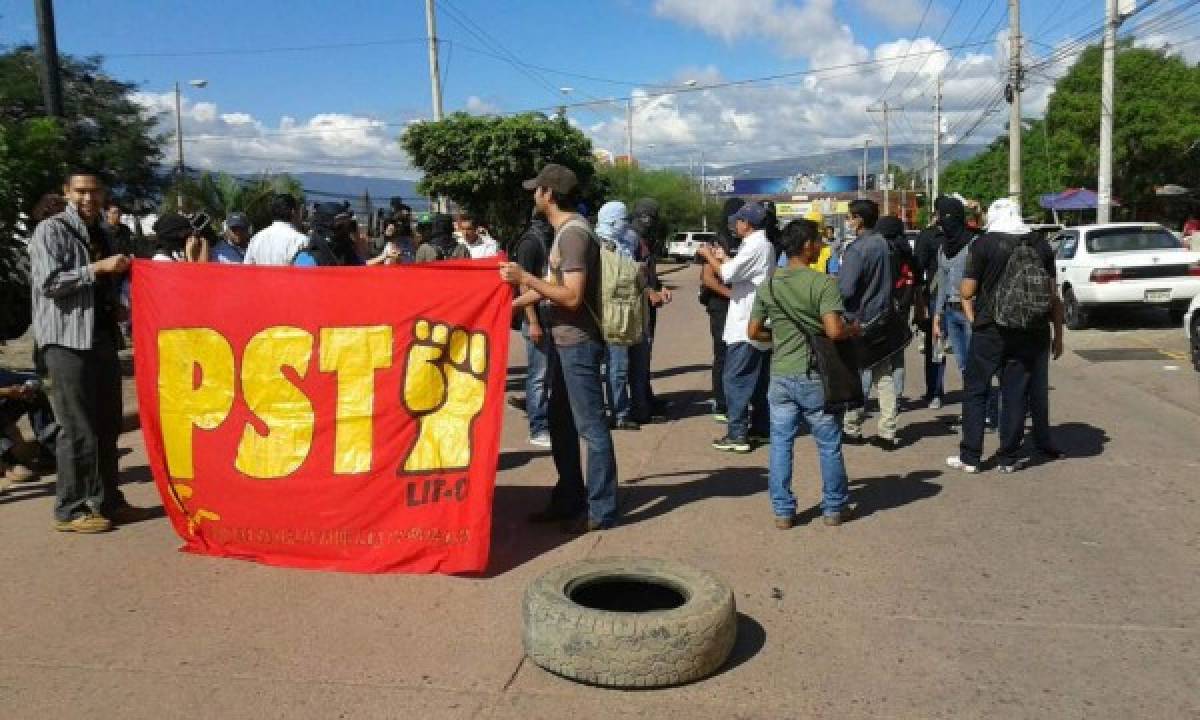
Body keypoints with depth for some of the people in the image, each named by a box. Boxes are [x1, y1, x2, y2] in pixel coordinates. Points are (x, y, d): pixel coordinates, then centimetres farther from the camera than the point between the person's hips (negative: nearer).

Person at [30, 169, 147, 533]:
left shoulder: (99, 234, 19)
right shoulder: (51, 230, -5)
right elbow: (47, 282, -16)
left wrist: (122, 272, 11)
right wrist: (97, 268, -18)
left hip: (103, 337, 8)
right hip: (68, 340, -8)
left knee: (108, 424, 10)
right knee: (79, 427, -6)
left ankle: (106, 500, 20)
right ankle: (70, 510, 3)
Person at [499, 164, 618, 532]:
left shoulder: (574, 232, -17)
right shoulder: (564, 230, 14)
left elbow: (572, 297, -24)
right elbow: (552, 285, 21)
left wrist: (525, 277, -19)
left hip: (578, 343, -10)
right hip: (566, 342, 10)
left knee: (591, 426, -4)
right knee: (560, 422, 16)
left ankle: (601, 511, 4)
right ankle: (568, 500, 27)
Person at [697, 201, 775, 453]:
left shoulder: (754, 246, -16)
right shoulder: (765, 245, 15)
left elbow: (727, 273, -21)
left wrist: (708, 255, -6)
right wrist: (723, 258, 18)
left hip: (746, 327, -10)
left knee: (736, 379, -6)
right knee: (759, 379, 15)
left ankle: (737, 435, -5)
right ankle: (761, 427, 23)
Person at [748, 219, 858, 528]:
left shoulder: (768, 286, 3)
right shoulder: (824, 283, -13)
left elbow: (754, 331, 6)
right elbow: (834, 331, -22)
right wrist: (854, 329, -2)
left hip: (781, 376, 4)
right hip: (815, 377, -4)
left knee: (781, 445, 10)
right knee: (829, 445, 11)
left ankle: (782, 510, 15)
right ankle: (834, 507, 23)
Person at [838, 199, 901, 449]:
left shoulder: (856, 249, -18)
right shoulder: (884, 244, 5)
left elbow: (845, 290, -22)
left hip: (859, 320, -6)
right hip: (884, 319, 6)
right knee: (885, 376, 7)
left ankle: (851, 428, 15)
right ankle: (888, 432, 9)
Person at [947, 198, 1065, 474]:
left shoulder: (983, 245, -7)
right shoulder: (1041, 247, 6)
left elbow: (967, 291, -8)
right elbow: (1052, 294, 9)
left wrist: (973, 318, 12)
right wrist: (1057, 335, 15)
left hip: (991, 330, -3)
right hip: (1029, 333, 4)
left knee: (976, 391, 6)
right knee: (1015, 392, 8)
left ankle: (970, 457, 7)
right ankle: (1009, 457, 13)